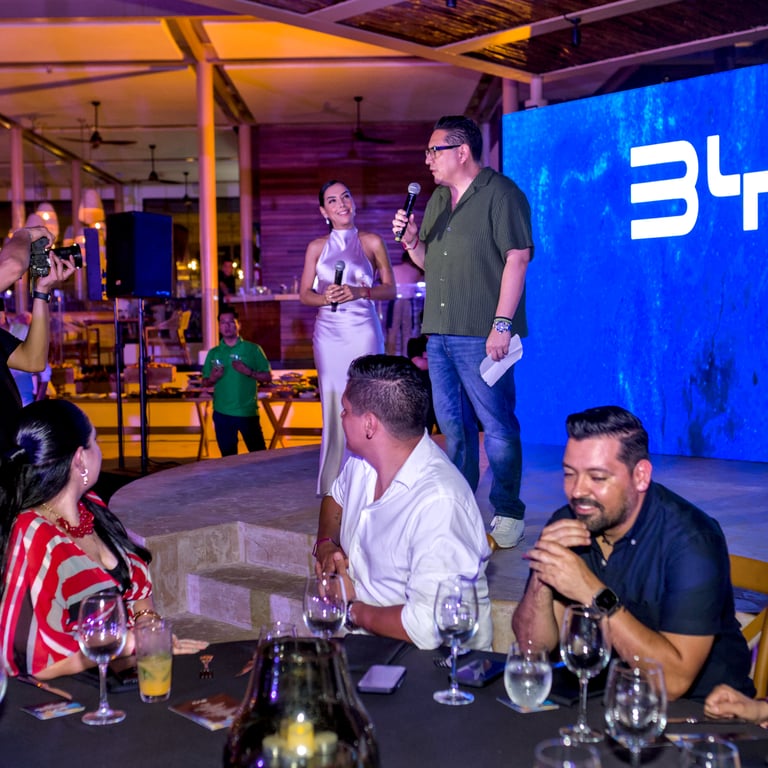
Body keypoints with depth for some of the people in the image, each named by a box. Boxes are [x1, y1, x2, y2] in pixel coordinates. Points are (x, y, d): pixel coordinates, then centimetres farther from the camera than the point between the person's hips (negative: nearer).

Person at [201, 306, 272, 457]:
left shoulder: (253, 349, 0)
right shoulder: (213, 353, 7)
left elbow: (268, 377, 0)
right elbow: (205, 383, 12)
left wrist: (248, 372, -15)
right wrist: (212, 379, -9)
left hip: (248, 412, -3)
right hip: (222, 413, 3)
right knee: (228, 456, 12)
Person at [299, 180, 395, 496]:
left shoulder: (372, 242, 5)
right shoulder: (316, 247, 11)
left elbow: (390, 289, 3)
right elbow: (304, 293, 10)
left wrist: (359, 292, -14)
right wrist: (325, 297, -11)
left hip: (363, 330, -2)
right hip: (328, 332, 2)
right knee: (333, 405, 0)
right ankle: (334, 484, 6)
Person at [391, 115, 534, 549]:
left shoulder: (500, 193, -7)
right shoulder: (438, 198, 18)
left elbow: (517, 259, -14)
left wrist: (501, 325, -20)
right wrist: (412, 240, 2)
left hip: (481, 335, -8)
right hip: (439, 332, 8)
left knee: (497, 425, -3)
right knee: (453, 424, 13)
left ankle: (509, 515, 6)